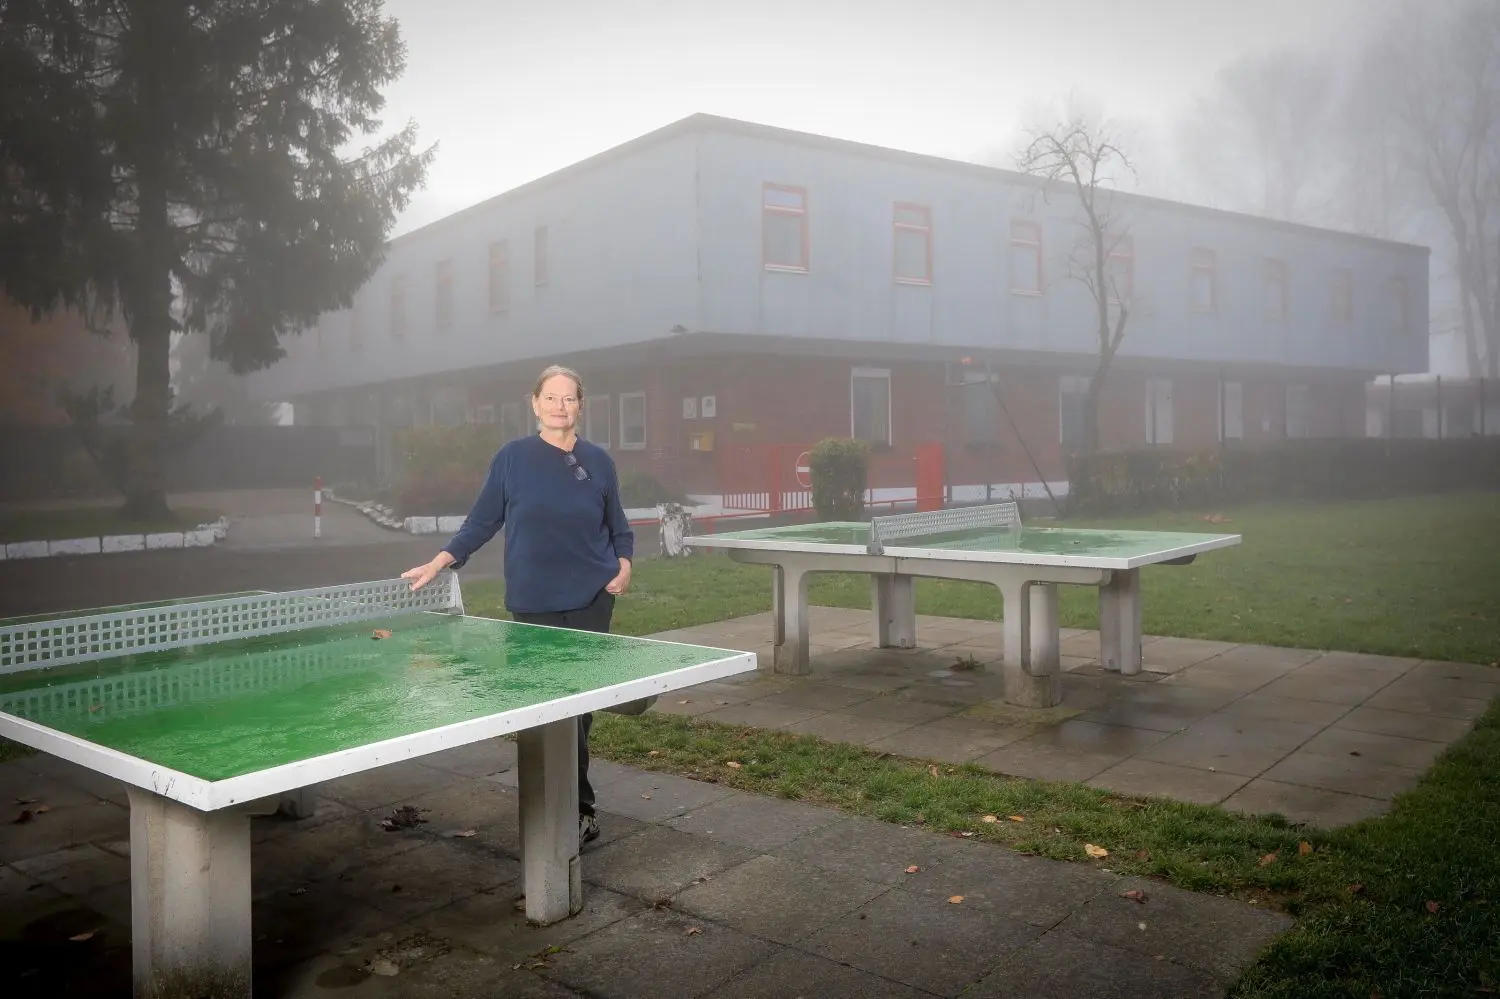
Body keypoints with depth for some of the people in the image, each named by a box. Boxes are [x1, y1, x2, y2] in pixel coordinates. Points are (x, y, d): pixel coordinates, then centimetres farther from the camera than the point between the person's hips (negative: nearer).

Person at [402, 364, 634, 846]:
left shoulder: (598, 460, 2)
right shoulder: (512, 458, -1)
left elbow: (618, 527, 11)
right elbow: (482, 522, 4)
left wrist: (623, 566, -4)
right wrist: (438, 563, -3)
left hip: (591, 599, 0)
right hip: (534, 602, 0)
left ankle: (573, 807, 17)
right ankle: (577, 808, 17)